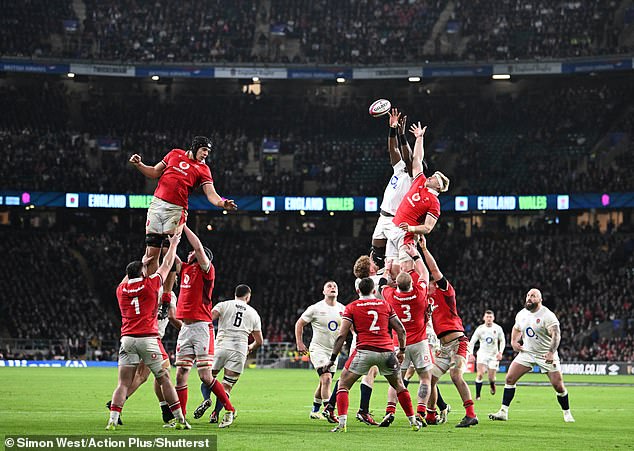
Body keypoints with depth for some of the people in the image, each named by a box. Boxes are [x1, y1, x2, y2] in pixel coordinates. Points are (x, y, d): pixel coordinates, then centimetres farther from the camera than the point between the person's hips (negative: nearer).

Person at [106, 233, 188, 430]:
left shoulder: (121, 289, 10)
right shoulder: (150, 285, 1)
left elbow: (128, 277, 35)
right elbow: (166, 266, 16)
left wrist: (143, 261, 47)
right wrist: (173, 245, 31)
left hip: (127, 339, 3)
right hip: (148, 338, -3)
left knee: (123, 383, -1)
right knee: (164, 379, 6)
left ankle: (113, 420, -15)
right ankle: (180, 420, 9)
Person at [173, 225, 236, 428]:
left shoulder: (207, 270, -3)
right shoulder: (185, 268, 17)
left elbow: (199, 247, -16)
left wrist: (183, 225, -12)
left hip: (202, 327, -7)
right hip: (185, 328, 7)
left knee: (205, 376, -8)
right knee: (180, 375, 2)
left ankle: (230, 410, 5)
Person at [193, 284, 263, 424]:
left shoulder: (223, 305, 12)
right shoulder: (254, 314, 19)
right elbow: (259, 341, 24)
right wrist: (250, 348, 44)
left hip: (221, 346, -1)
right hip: (239, 351, 1)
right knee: (226, 386, 4)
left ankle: (206, 399, -15)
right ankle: (215, 413, -12)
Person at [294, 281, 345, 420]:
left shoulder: (343, 309, 4)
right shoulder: (316, 308, -8)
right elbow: (299, 324, 2)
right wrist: (299, 343, -4)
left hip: (334, 350, 5)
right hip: (318, 349, -5)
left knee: (324, 382, 11)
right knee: (326, 379, -20)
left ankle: (314, 410, 27)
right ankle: (328, 411, -19)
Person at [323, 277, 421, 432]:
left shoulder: (351, 307, 7)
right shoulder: (385, 305, 14)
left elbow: (342, 335, 2)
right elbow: (401, 330, 11)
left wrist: (332, 358, 5)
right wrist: (402, 350, 22)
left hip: (364, 350, -3)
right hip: (387, 350, 3)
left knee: (343, 385, 9)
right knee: (399, 385, 23)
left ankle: (342, 423, -6)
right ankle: (413, 421, 24)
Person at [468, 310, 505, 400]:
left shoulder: (497, 328, -3)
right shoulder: (480, 328, -6)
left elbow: (502, 341, 9)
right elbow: (472, 342, 0)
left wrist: (500, 352, -4)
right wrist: (471, 354, -10)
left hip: (494, 355, 1)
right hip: (482, 354, -1)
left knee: (491, 378, 0)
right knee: (480, 374, -19)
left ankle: (492, 386, 37)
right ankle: (477, 395, -12)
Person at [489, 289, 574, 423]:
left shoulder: (547, 316, -16)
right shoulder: (521, 314, 3)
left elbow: (556, 335, -26)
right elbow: (516, 329, 25)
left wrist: (551, 352, -39)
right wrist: (513, 342, 7)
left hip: (546, 355, -5)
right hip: (527, 352, 5)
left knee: (559, 386, -6)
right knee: (510, 378, -7)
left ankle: (567, 414, 15)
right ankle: (503, 412, -2)